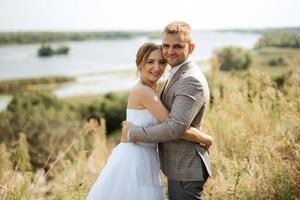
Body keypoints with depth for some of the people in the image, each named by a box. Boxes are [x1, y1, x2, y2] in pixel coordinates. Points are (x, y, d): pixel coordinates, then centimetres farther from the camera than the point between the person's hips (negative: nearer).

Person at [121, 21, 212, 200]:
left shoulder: (191, 81, -22)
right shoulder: (179, 75, 11)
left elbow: (175, 128, -28)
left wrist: (132, 133, -17)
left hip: (186, 170, -10)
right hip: (178, 166, 10)